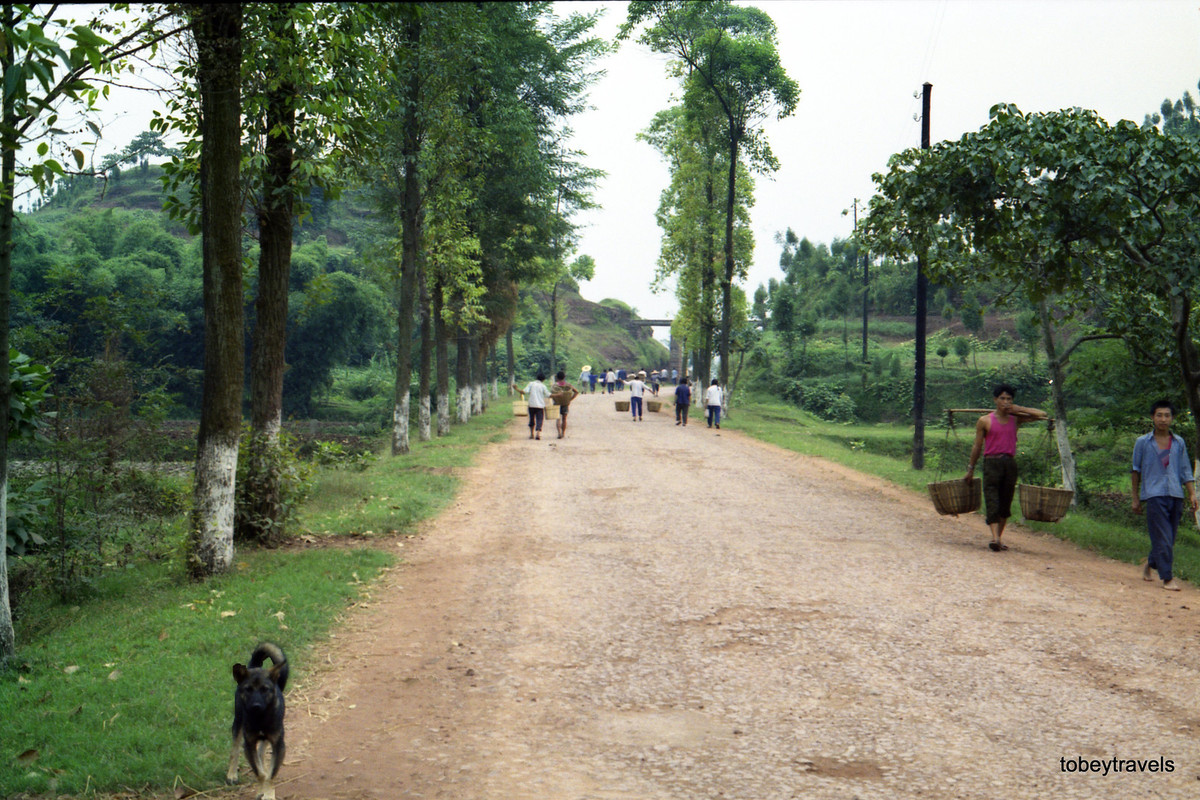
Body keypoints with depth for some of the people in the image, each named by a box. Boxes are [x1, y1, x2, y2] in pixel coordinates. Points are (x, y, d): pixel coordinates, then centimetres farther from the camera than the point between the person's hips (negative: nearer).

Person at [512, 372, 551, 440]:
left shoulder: (531, 384, 3)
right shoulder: (543, 386, 2)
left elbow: (524, 392, -8)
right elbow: (549, 396, -1)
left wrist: (516, 388, 3)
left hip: (532, 405, 1)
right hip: (540, 406, -1)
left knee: (532, 420, 17)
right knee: (539, 420, -3)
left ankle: (531, 434, 20)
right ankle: (538, 433, -22)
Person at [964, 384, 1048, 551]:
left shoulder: (1016, 419, 10)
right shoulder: (985, 421, 3)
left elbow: (1042, 415, 9)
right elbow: (977, 446, 8)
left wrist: (1019, 409, 2)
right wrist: (970, 468, 10)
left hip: (1010, 463, 3)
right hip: (991, 462, -3)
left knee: (1006, 504, 6)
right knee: (992, 502, -13)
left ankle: (998, 538, 14)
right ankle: (995, 538, -22)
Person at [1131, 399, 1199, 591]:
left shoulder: (1179, 443, 12)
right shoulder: (1142, 442, 5)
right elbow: (1136, 471, 10)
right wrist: (1135, 498, 8)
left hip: (1176, 495, 3)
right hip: (1154, 495, -3)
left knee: (1170, 539, 8)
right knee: (1163, 539, -10)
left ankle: (1150, 564, 32)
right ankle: (1167, 578, -6)